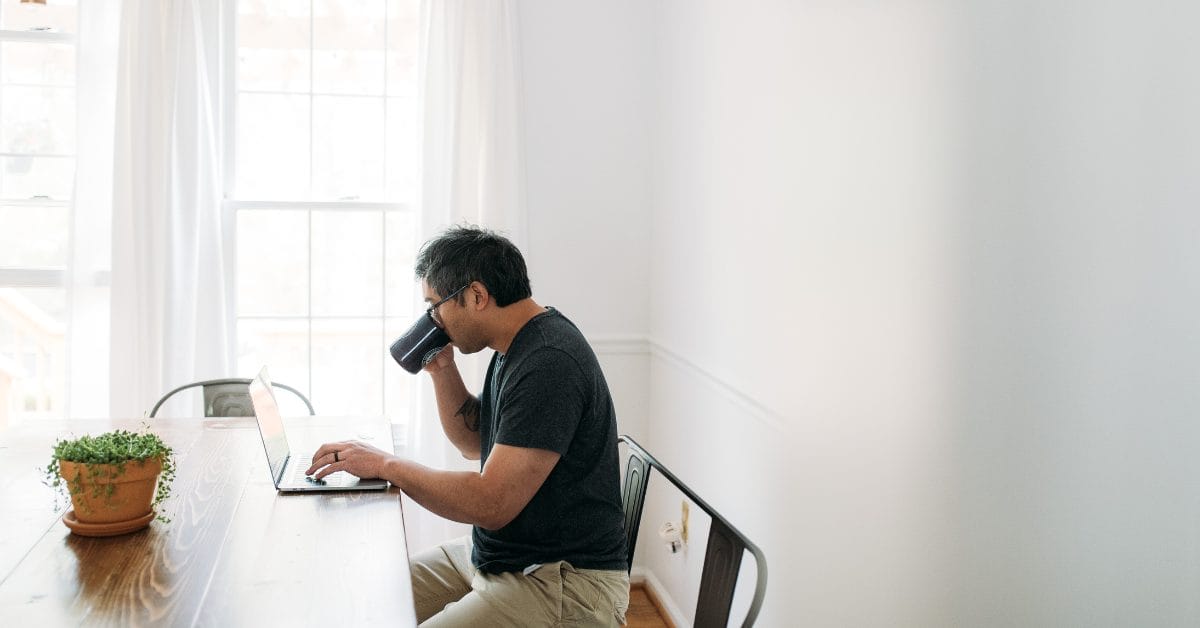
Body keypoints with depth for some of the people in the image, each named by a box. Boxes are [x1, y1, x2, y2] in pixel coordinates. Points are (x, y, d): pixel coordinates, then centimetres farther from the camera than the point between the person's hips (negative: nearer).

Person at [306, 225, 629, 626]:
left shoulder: (550, 364, -24)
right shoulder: (516, 348, 8)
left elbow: (491, 504, -27)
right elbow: (475, 442, 21)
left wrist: (386, 465, -16)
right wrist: (442, 371, 5)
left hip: (564, 583, -10)